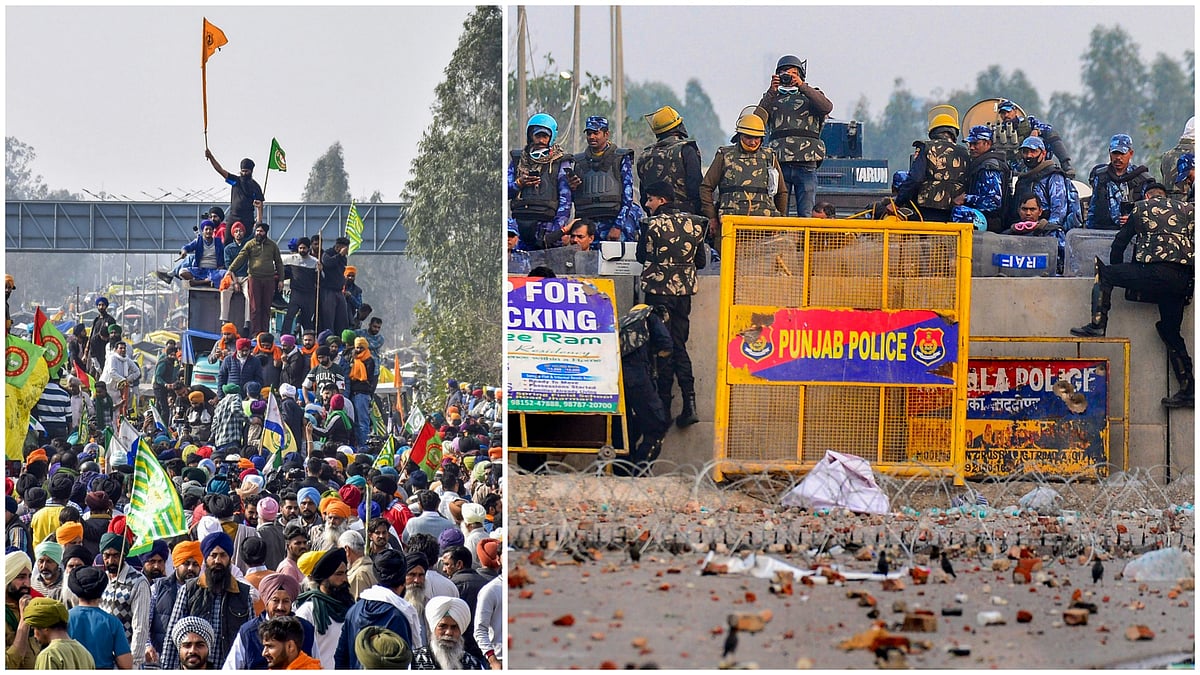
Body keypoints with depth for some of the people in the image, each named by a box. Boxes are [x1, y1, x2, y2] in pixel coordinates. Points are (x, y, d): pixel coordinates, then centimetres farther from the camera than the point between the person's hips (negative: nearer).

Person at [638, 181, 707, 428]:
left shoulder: (652, 224, -11)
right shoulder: (694, 224, 4)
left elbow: (642, 256, -2)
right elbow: (701, 261, 9)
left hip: (658, 290, -5)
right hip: (684, 290, 5)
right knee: (679, 345, 11)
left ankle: (664, 405, 4)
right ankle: (689, 402, -4)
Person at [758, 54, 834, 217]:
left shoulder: (811, 95, 16)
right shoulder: (772, 98, 18)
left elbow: (827, 107, -7)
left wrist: (802, 86, -13)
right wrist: (772, 92, -9)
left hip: (806, 164, -1)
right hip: (779, 163, 1)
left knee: (806, 214, -3)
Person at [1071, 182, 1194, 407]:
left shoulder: (1142, 208, 18)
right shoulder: (1188, 210, 23)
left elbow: (1119, 243, 23)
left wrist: (1117, 275, 36)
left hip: (1156, 272, -4)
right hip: (1184, 280, 4)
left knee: (1103, 273, 13)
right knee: (1170, 330, 16)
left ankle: (1097, 325, -1)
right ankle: (1187, 389, 13)